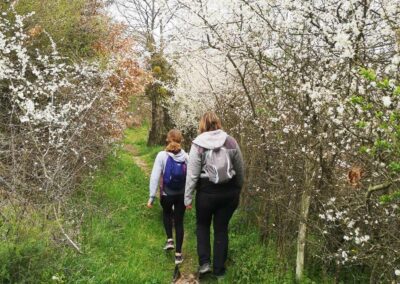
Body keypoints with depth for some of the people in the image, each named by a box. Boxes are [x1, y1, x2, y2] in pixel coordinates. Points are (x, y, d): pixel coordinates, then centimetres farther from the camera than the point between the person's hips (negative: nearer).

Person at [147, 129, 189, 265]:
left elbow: (155, 177, -13)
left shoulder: (162, 155, -13)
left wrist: (152, 197, -7)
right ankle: (178, 254, 18)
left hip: (166, 194, -1)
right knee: (179, 222, 13)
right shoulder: (186, 156, -6)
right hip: (182, 194, 1)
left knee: (167, 213, 31)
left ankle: (169, 240, 19)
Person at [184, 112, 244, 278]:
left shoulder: (198, 144, -8)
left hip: (207, 191, -2)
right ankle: (219, 269, 22)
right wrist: (238, 189, 20)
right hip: (229, 191, 3)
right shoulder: (231, 141, 0)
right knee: (221, 228, 14)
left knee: (202, 225, 20)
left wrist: (188, 197, -1)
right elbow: (240, 169, 7)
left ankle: (205, 263, 10)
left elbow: (192, 174, -9)